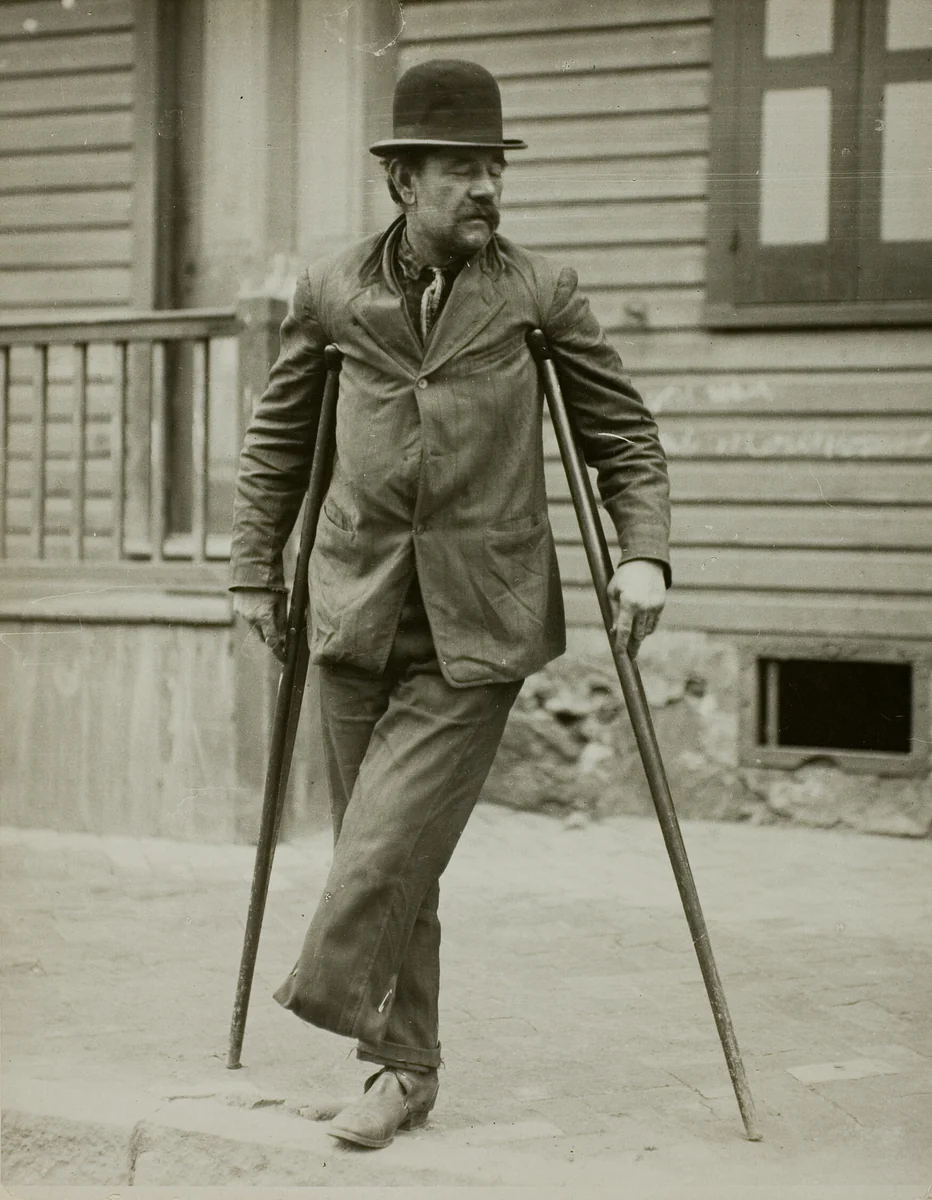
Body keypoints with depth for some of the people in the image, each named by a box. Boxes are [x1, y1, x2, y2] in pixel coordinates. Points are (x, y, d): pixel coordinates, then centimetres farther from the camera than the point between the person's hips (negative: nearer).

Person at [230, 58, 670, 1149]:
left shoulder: (539, 292, 2)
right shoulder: (331, 293, 7)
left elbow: (623, 435, 8)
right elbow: (277, 438, 18)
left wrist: (643, 553, -5)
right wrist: (255, 569, 15)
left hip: (477, 626, -2)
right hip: (358, 609, 3)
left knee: (391, 845, -11)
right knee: (384, 854, 8)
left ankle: (332, 993, 12)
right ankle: (405, 1068, 22)